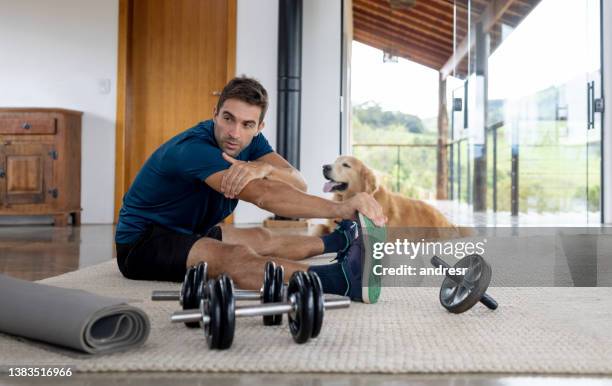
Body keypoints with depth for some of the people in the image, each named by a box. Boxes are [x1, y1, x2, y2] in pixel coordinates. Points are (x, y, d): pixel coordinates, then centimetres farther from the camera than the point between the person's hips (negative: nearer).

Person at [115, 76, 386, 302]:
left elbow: (297, 183, -18)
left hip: (187, 231, 9)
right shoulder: (193, 149, -29)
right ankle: (339, 278, -51)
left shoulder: (251, 141, -3)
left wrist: (263, 168, -40)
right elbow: (264, 195, -41)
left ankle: (339, 241, 38)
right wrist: (342, 209, -50)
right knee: (236, 257, -33)